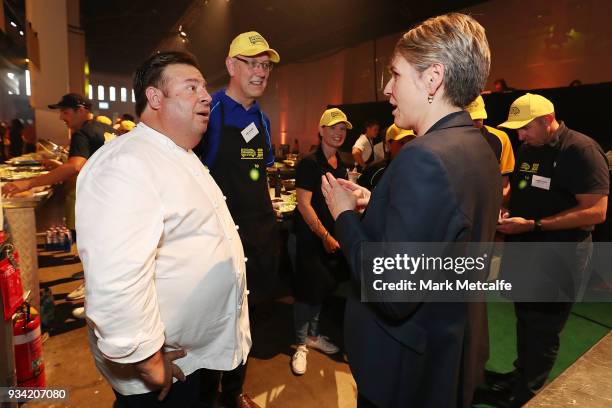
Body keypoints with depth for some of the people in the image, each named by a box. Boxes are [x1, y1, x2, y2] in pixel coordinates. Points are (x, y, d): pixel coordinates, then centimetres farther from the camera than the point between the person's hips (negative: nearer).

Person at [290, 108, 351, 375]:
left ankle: (313, 336, 36)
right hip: (311, 238, -7)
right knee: (307, 291, 2)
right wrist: (325, 236, -18)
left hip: (332, 238, 7)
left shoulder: (341, 166, 10)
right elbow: (304, 204, -18)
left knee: (322, 289, 17)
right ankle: (301, 345, 20)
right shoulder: (309, 163, -13)